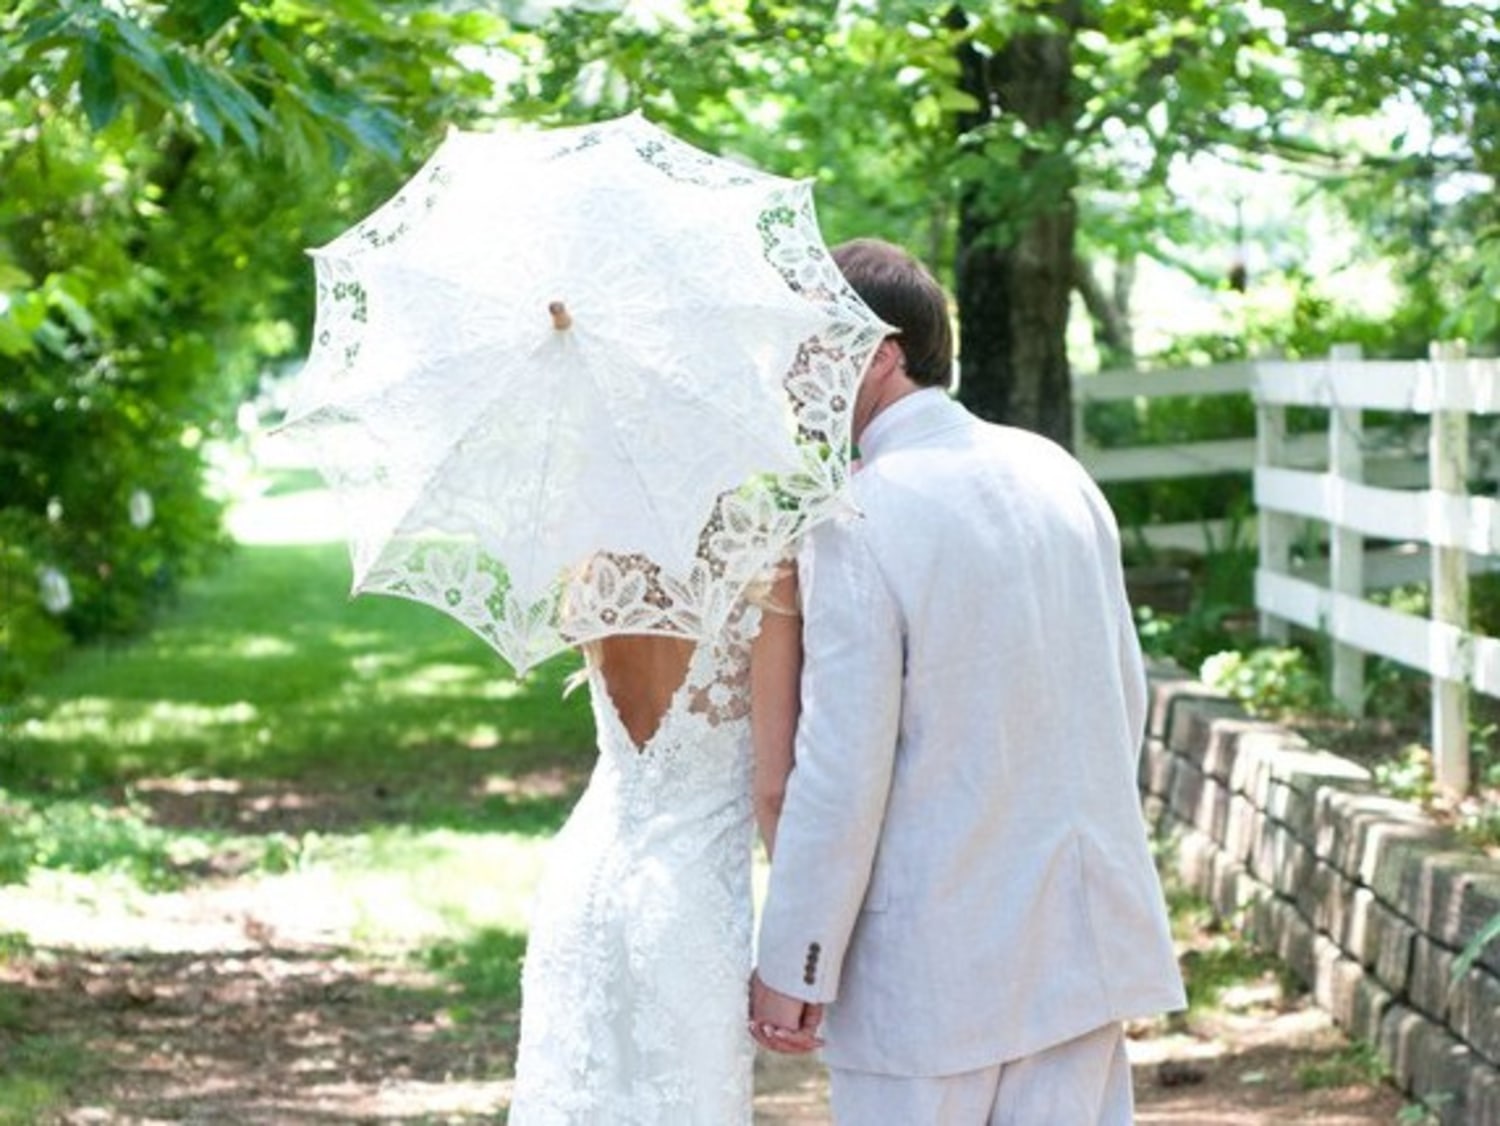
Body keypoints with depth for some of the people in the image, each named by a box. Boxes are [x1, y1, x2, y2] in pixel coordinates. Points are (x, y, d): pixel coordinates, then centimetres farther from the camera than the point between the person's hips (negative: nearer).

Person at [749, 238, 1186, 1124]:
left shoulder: (857, 525, -16)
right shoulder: (1057, 473, 5)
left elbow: (841, 771, -17)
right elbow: (1127, 696, 12)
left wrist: (792, 968, -9)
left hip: (936, 953, -6)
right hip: (1083, 936, 6)